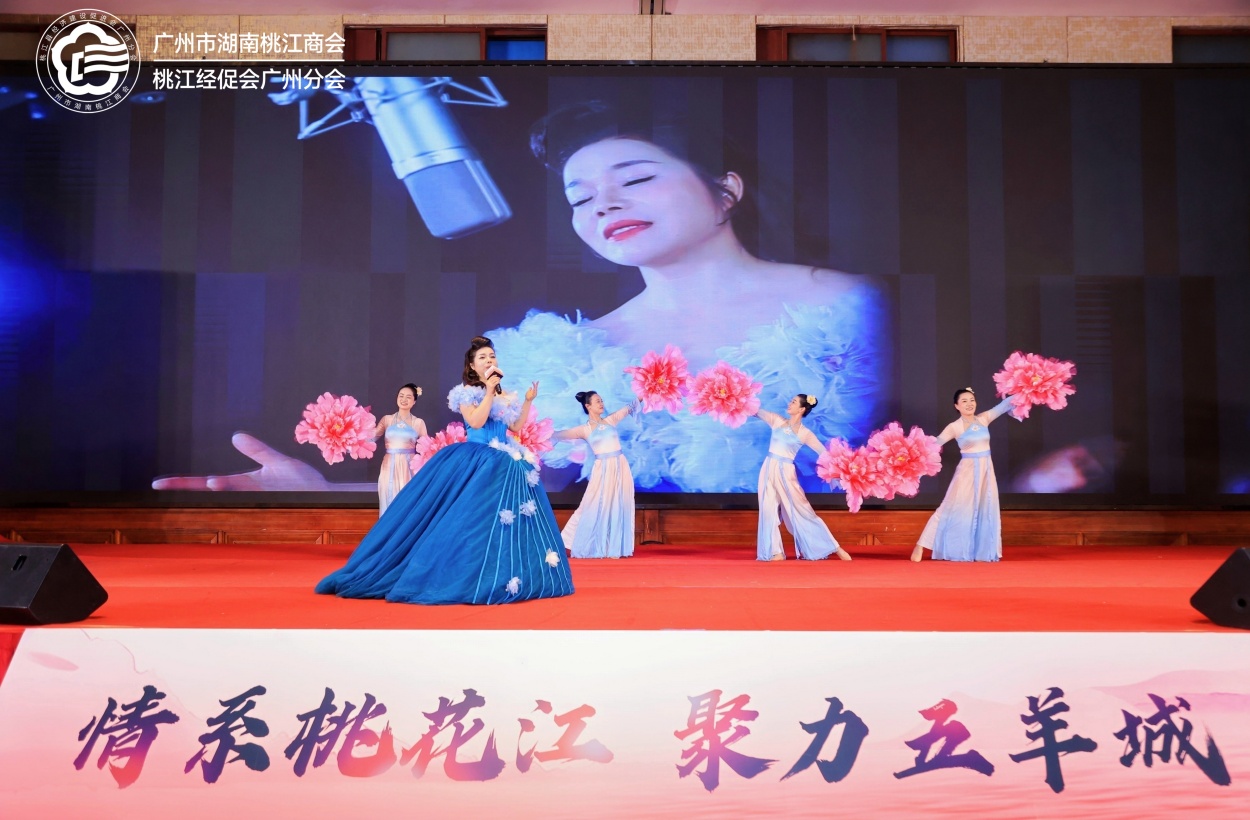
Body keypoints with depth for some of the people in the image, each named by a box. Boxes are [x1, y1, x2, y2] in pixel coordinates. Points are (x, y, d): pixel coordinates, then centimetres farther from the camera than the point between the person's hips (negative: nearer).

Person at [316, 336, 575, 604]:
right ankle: (468, 581, -3)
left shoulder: (505, 396, 16)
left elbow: (517, 427, 11)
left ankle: (509, 579, 8)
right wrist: (489, 391, -15)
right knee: (474, 519, -9)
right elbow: (476, 422, -17)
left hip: (505, 465, 6)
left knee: (510, 521, 2)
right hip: (476, 464, -6)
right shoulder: (466, 392, -2)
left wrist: (528, 401, 4)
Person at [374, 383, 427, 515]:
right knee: (390, 503, 3)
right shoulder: (387, 419, 9)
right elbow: (372, 435, -3)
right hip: (390, 467, 1)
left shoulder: (418, 423, 7)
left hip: (409, 467, -1)